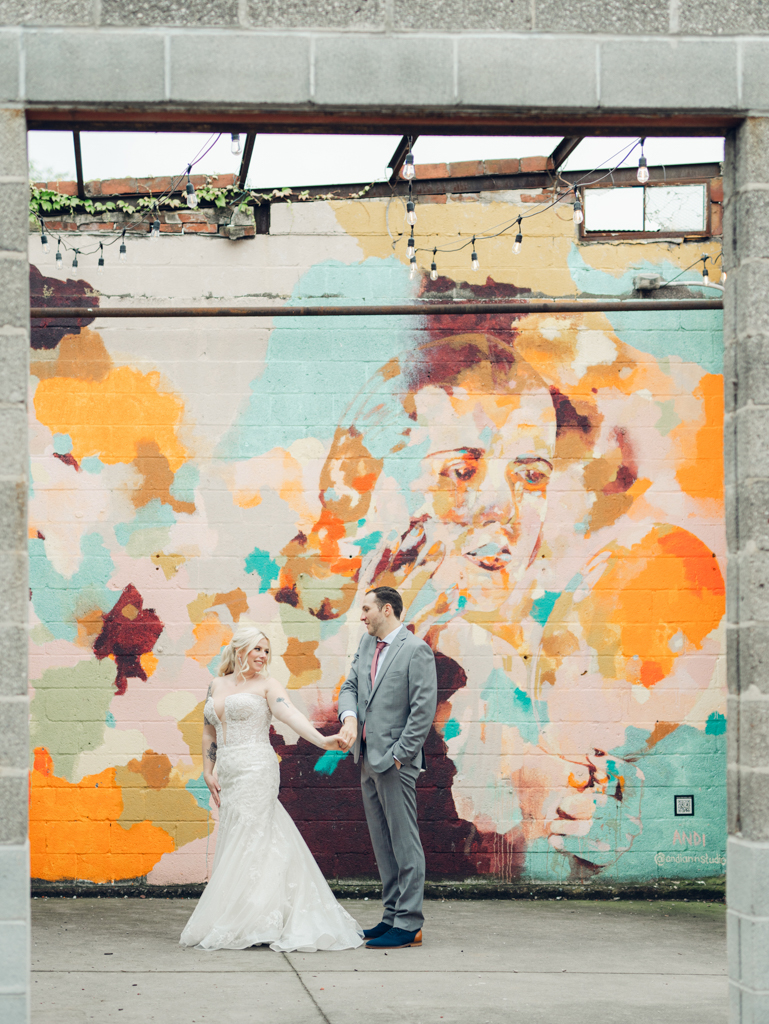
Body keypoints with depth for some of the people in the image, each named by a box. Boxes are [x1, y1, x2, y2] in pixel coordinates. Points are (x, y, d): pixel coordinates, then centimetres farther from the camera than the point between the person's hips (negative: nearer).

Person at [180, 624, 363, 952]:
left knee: (247, 847, -8)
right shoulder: (217, 686, 15)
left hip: (256, 771, -6)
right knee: (234, 846, 5)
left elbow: (289, 713, -15)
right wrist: (208, 772, 14)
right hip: (228, 775, 6)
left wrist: (321, 740, -31)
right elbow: (209, 732, 21)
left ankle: (241, 925, -5)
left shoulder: (266, 685, -1)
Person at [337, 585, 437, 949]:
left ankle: (409, 925, -3)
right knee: (382, 844, 13)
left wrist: (399, 755, -16)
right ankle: (392, 916, 20)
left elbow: (424, 710, -15)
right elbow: (350, 685, 14)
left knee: (404, 844, -5)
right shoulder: (366, 644, 13)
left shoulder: (416, 650, -12)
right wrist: (349, 717, -8)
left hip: (395, 762, -9)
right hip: (369, 759, 9)